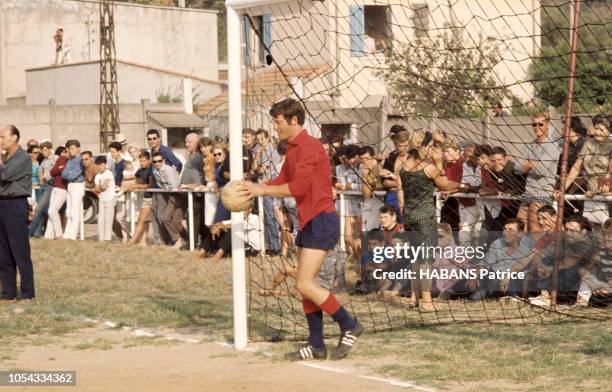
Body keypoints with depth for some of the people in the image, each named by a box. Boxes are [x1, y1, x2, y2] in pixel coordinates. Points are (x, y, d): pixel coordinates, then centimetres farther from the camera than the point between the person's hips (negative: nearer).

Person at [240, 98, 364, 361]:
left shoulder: (309, 146, -16)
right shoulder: (292, 149, 16)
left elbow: (298, 187, -23)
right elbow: (282, 181, 18)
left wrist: (263, 190, -16)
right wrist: (255, 188, 2)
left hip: (321, 220, -10)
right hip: (308, 222, 10)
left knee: (305, 284, -13)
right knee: (305, 285, 9)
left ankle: (350, 327, -2)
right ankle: (316, 346, 13)